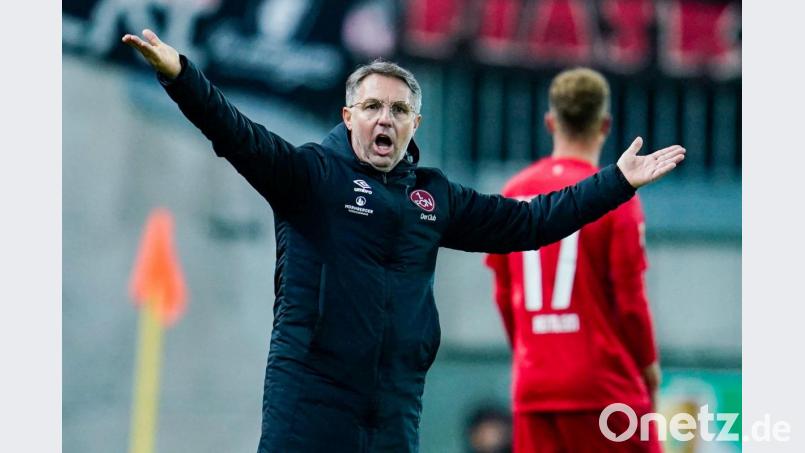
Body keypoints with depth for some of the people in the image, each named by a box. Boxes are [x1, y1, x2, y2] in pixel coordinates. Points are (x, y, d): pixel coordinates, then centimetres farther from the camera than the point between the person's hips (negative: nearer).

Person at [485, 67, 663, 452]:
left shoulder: (514, 193, 6)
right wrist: (648, 363, 6)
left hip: (533, 386, 4)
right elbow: (630, 298, -8)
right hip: (606, 385, -4)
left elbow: (504, 294, 11)